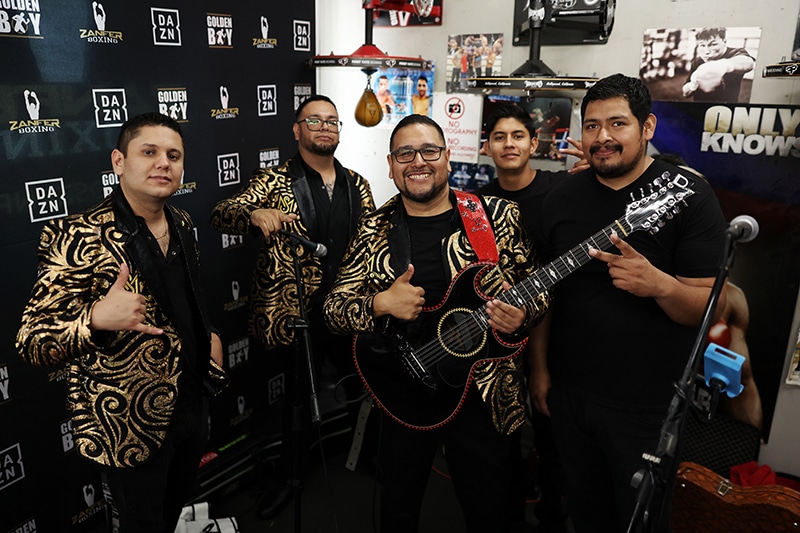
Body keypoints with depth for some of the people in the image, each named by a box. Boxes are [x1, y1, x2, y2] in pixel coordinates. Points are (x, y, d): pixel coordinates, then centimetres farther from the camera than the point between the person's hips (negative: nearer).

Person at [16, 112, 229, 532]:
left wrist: (208, 334, 10)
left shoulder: (181, 224, 1)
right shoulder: (78, 237, -21)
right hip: (129, 423, -6)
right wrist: (97, 318, -38)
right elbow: (31, 342, -21)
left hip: (192, 401, 7)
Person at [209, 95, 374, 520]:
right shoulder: (273, 181, -4)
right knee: (298, 393, 11)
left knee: (363, 388, 13)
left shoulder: (357, 185, 9)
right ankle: (288, 473, 35)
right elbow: (219, 216, -14)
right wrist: (255, 214, -35)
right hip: (294, 314, -3)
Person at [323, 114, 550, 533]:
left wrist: (521, 314, -19)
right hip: (402, 398, 2)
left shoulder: (499, 215, -5)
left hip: (485, 397, -1)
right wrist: (380, 304, -19)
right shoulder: (374, 229, -1)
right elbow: (333, 308, 0)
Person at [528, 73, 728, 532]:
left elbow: (712, 307, -14)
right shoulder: (564, 197, 1)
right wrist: (540, 367, 6)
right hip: (568, 395, 4)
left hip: (647, 407, -4)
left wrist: (659, 285, -34)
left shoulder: (689, 196, -12)